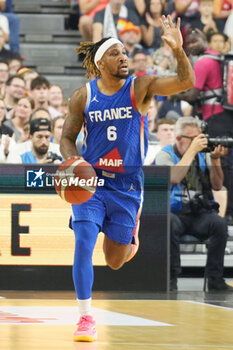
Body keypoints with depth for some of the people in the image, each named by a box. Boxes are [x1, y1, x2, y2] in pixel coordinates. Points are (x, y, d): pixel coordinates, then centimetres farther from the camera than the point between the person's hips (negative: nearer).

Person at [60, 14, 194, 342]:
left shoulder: (140, 87, -7)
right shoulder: (83, 96, -3)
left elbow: (185, 82, -21)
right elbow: (67, 138, 6)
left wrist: (178, 49, -38)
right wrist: (73, 161, -16)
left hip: (127, 183, 0)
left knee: (115, 262, 7)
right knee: (84, 244, -19)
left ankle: (128, 237, 46)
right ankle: (86, 318, -11)